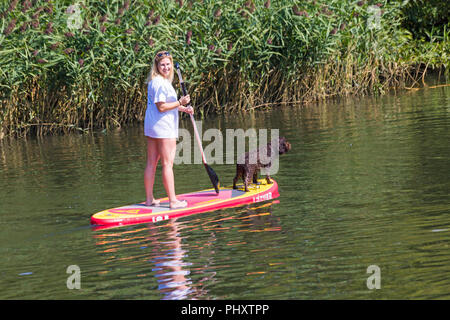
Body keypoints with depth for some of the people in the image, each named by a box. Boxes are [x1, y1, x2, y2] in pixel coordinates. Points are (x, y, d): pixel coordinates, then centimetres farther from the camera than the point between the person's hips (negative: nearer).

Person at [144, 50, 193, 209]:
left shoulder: (155, 81, 16)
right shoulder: (160, 83, -17)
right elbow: (161, 107, -21)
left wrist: (182, 108, 14)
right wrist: (180, 102, -17)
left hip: (151, 127, 10)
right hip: (163, 127, -10)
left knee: (151, 163, 11)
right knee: (167, 164, -5)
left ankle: (149, 199, 15)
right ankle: (173, 200, -2)